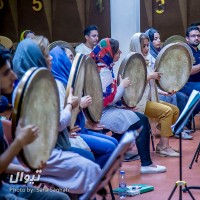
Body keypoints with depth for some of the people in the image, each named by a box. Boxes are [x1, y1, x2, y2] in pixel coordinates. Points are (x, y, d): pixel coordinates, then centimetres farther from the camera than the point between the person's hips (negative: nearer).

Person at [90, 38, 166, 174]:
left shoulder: (101, 67, 10)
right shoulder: (104, 71, -19)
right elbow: (109, 100, -21)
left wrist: (120, 84, 9)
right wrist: (123, 85, -12)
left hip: (102, 111, 11)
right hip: (104, 114, -11)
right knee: (142, 121, -14)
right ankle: (146, 164, -14)